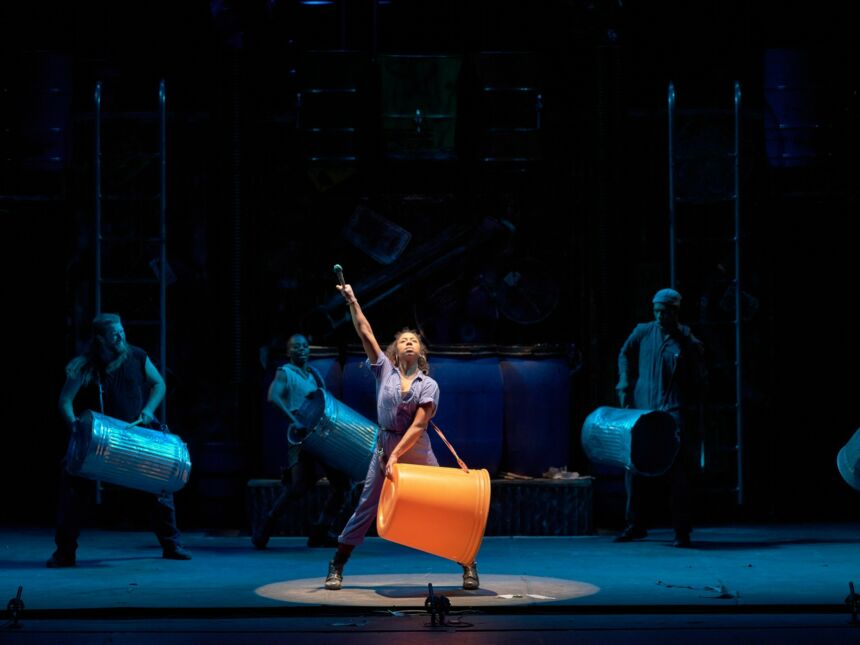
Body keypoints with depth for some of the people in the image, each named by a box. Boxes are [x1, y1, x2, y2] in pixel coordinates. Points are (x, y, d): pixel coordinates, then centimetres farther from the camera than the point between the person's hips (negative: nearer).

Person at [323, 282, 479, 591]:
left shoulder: (429, 385, -1)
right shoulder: (385, 369, 4)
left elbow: (418, 425, -10)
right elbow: (365, 333, -2)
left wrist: (396, 456, -18)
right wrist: (352, 301, -8)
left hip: (417, 450, -1)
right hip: (384, 447, 1)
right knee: (365, 509, 1)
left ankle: (468, 565, 8)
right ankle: (336, 568, 8)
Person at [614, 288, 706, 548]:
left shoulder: (690, 344, -3)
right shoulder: (643, 332, 5)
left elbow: (697, 381, 5)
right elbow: (625, 355, 21)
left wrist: (682, 406, -3)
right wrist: (625, 386, 12)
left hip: (672, 410, -4)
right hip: (641, 408, 4)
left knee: (677, 468, -12)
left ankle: (682, 531, -7)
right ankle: (635, 525, 19)